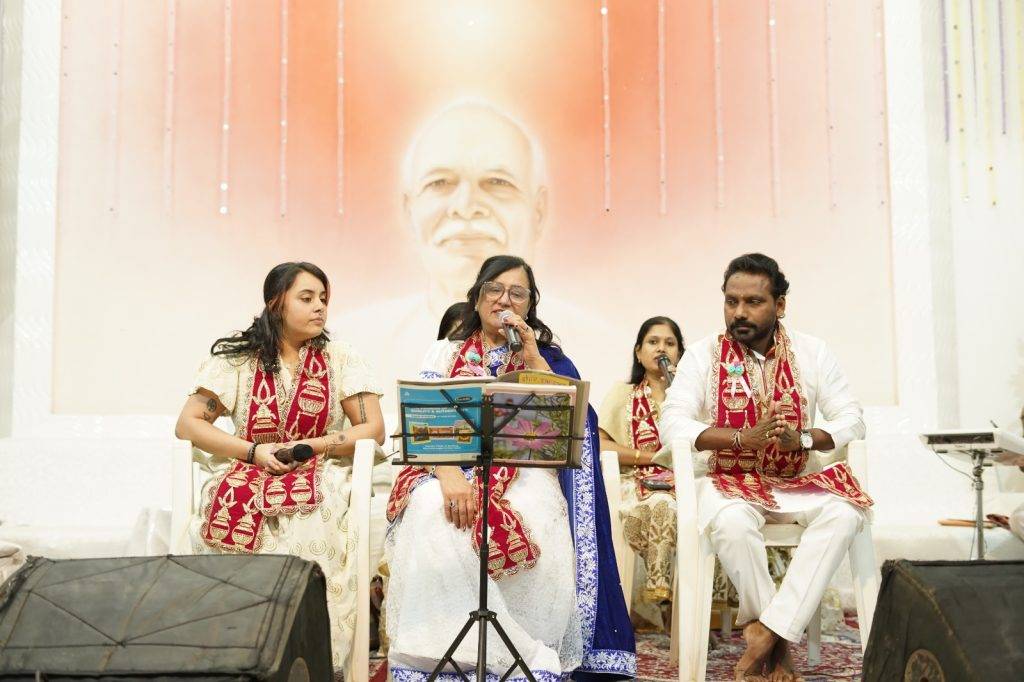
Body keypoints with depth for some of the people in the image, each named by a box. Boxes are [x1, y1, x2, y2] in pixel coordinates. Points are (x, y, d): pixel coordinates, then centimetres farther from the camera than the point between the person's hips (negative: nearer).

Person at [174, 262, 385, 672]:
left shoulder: (340, 360, 8)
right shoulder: (237, 359, 8)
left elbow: (373, 430, 2)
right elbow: (187, 424, 2)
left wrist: (308, 447, -12)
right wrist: (254, 451, -12)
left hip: (320, 478, -1)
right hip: (249, 474, 1)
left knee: (308, 531, -36)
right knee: (237, 513, -35)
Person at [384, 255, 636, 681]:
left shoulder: (548, 357, 16)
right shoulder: (444, 354, 17)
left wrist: (531, 356, -6)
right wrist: (449, 474, -19)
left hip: (523, 476, 0)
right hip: (452, 471, 1)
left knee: (530, 530, -36)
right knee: (434, 520, -35)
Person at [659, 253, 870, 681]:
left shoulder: (811, 352, 3)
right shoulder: (704, 354, -3)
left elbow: (852, 420, -1)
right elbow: (672, 425, -13)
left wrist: (803, 438, -23)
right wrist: (745, 438, -26)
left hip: (794, 482, 3)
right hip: (728, 480, -2)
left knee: (844, 513, -28)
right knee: (732, 522, -36)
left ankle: (768, 631, -25)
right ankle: (778, 643, -14)